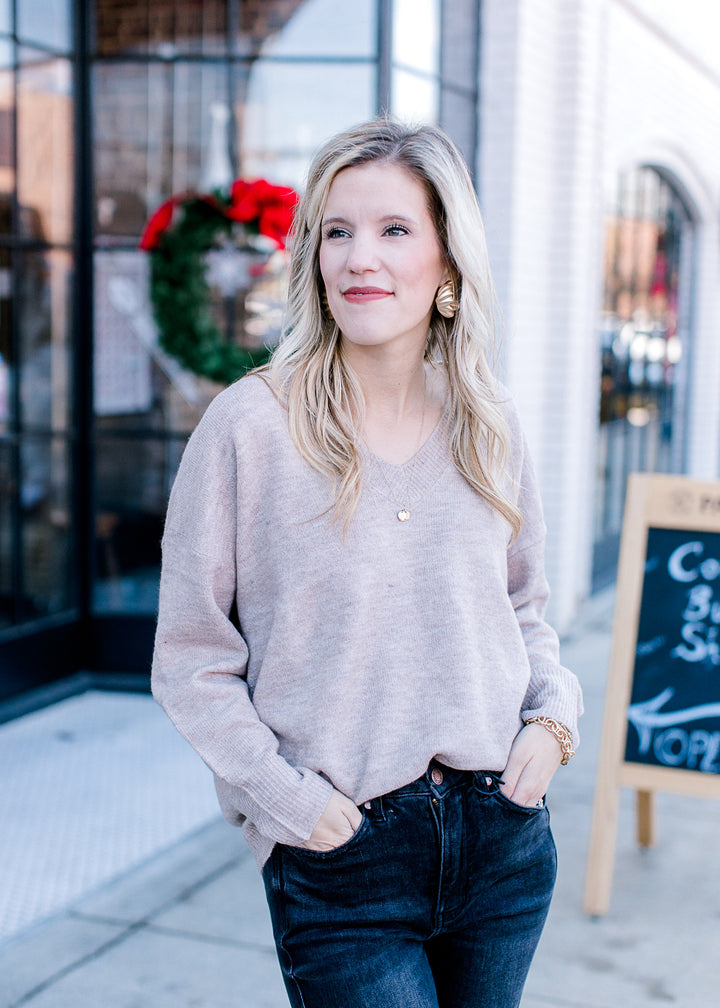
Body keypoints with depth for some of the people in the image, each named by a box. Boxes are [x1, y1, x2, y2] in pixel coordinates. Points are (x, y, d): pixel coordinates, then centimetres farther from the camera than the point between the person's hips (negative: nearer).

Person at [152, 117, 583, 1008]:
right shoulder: (248, 426, -10)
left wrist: (554, 715, 0)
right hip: (340, 860, -4)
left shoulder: (490, 425, 3)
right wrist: (287, 798, -12)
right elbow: (189, 663, -6)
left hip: (504, 836, 4)